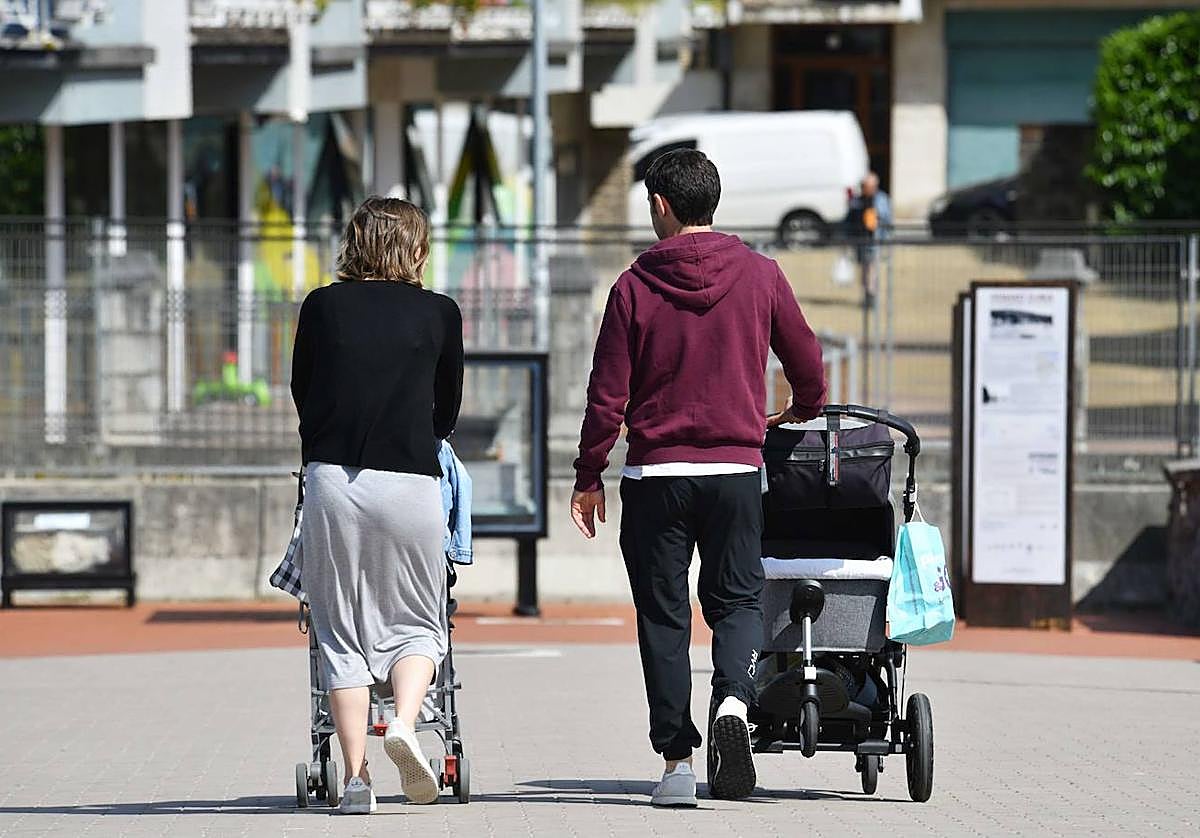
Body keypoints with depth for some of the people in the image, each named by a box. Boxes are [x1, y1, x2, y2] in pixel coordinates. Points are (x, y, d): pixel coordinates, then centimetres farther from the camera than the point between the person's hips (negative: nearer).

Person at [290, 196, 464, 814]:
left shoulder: (322, 306, 7)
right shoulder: (439, 313, 6)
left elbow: (301, 392, 16)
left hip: (331, 479, 0)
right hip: (410, 482, 0)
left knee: (340, 635, 7)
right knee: (416, 623, 13)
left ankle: (355, 775, -1)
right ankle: (404, 723, -14)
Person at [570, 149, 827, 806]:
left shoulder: (635, 286, -4)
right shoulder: (758, 275, 2)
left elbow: (608, 394, -3)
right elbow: (807, 362, 11)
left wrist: (589, 477, 6)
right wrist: (805, 413, 33)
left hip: (655, 472, -1)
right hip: (736, 467, 1)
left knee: (663, 614, 6)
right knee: (736, 599, 10)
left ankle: (676, 759, 4)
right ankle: (732, 702, -19)